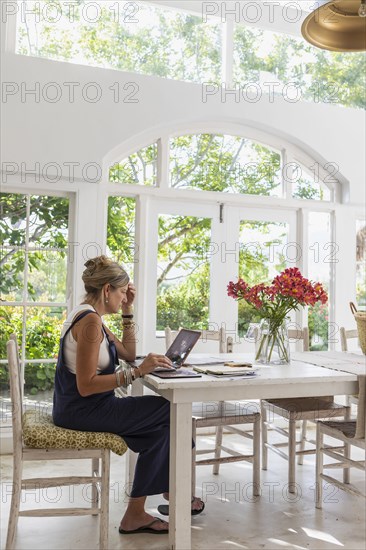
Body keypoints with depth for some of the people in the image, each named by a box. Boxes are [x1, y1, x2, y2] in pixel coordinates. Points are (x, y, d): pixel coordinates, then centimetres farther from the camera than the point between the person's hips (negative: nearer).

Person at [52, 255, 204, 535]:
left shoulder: (89, 317, 11)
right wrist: (138, 372, -28)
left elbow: (128, 354, 18)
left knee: (160, 426, 11)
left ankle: (136, 513, 17)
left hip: (81, 407, 10)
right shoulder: (90, 320, -21)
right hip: (82, 410, -10)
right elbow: (86, 386, -26)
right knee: (171, 412, -2)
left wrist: (128, 312, 10)